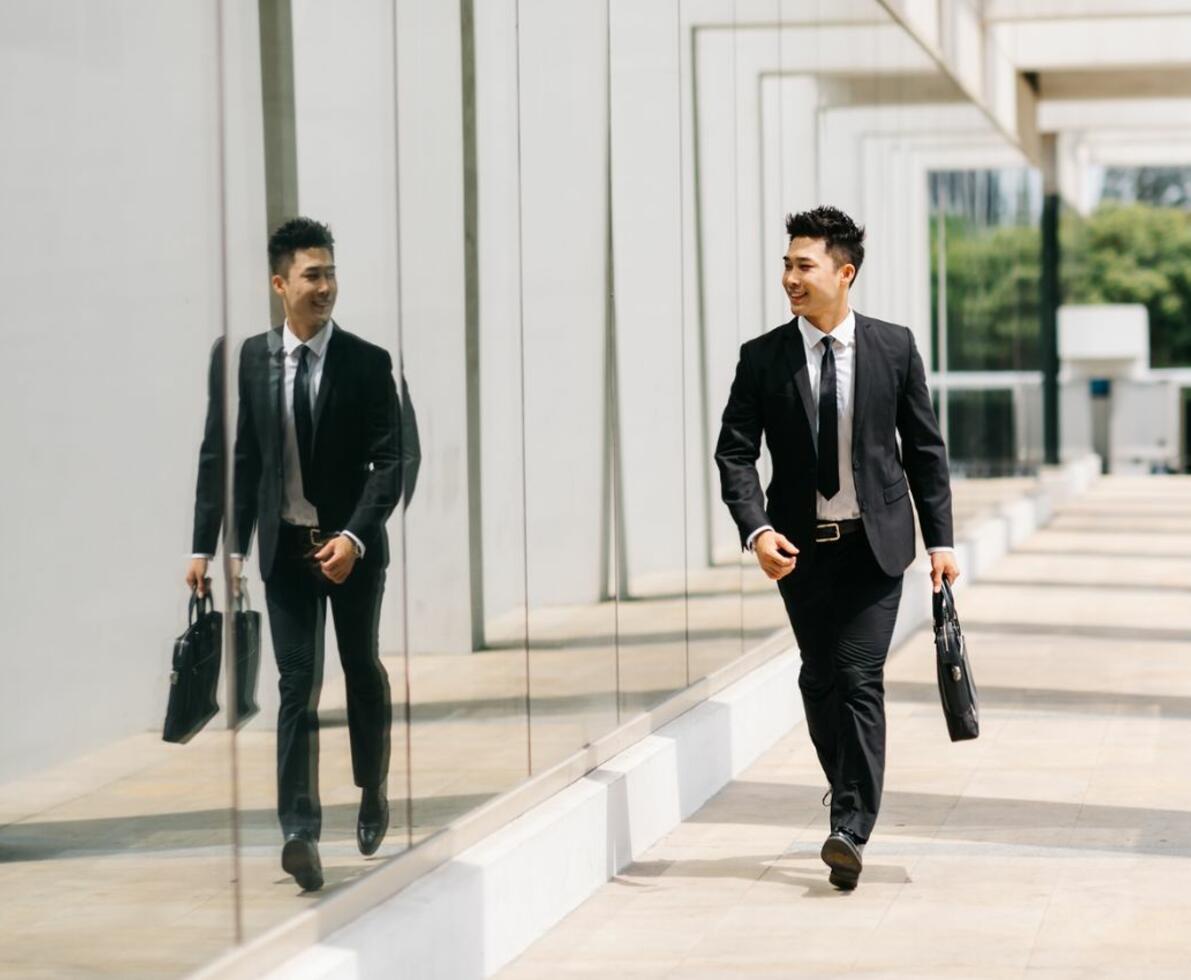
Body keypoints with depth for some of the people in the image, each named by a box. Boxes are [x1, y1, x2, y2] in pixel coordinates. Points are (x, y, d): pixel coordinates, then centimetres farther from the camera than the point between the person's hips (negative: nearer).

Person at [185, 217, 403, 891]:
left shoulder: (368, 364, -7)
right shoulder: (243, 362, -3)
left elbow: (389, 463, -9)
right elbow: (221, 457, 1)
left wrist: (353, 537, -21)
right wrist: (205, 546, -4)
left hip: (354, 544, 0)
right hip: (286, 547, 0)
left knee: (364, 670, 17)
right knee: (297, 685, -7)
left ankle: (374, 795, 38)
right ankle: (301, 832, -13)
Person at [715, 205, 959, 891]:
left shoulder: (895, 348, -2)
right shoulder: (763, 358, -2)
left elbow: (925, 449, 3)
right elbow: (735, 453, -3)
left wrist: (940, 540, 0)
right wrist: (757, 530, -19)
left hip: (874, 543, -2)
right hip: (800, 546, 2)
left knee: (859, 678, -11)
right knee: (820, 681, 10)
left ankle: (852, 830, -10)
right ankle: (852, 797, 30)